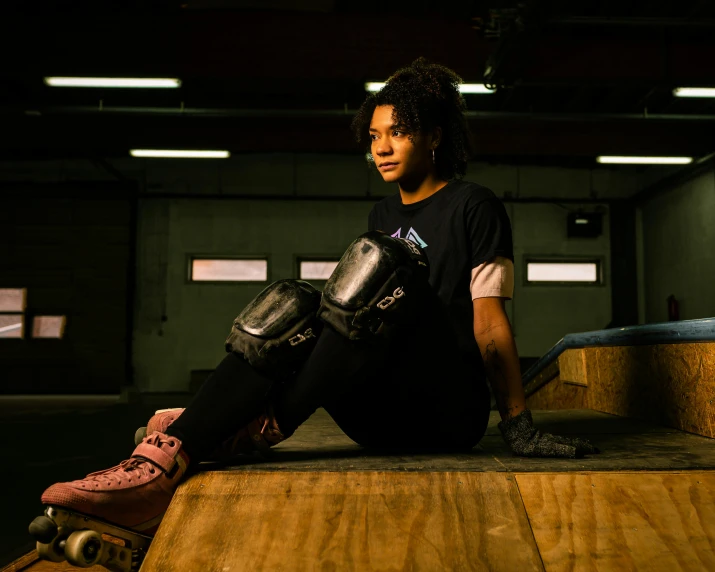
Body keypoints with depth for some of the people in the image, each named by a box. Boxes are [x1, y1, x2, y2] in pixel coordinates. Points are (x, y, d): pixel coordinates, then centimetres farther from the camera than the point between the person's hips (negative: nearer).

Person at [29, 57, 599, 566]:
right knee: (289, 307, -20)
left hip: (451, 410, -5)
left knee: (381, 267, -28)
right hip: (384, 415, 5)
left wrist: (519, 425, -9)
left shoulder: (473, 205, 1)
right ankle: (166, 459, -36)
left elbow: (489, 320, -5)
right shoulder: (383, 216, 18)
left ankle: (268, 423, -28)